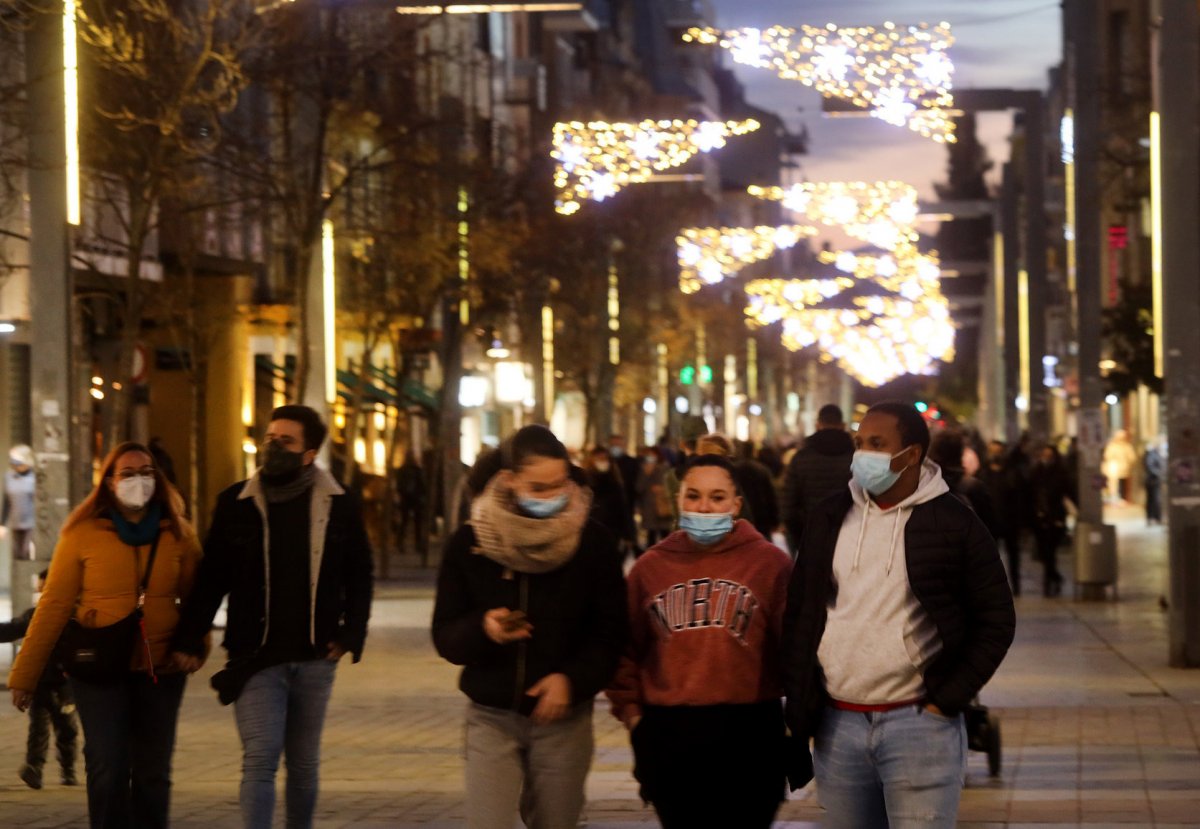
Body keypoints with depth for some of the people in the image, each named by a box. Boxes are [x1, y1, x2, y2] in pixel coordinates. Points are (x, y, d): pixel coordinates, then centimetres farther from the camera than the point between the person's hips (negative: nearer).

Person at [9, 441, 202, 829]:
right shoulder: (82, 534, -3)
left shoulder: (177, 534, 4)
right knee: (107, 769, -11)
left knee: (153, 774, 9)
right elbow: (53, 606, -3)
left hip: (161, 669, 3)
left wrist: (195, 646, -7)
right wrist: (25, 676, -3)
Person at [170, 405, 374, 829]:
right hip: (256, 657, -2)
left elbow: (359, 577, 8)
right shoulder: (236, 503, 0)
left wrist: (351, 634, -2)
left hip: (314, 659, 2)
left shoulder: (339, 506, 1)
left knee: (304, 763, 13)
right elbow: (210, 578, 1)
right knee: (259, 759, -10)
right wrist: (187, 641, -4)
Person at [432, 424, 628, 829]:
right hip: (491, 718, 0)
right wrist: (483, 629, -21)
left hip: (563, 720, 0)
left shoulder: (593, 542, -3)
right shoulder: (470, 543, -2)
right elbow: (445, 637, 0)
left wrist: (573, 677, -18)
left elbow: (611, 632, -1)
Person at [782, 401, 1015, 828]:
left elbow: (996, 620, -1)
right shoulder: (828, 519, 8)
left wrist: (948, 700, -8)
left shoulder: (955, 524, -4)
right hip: (837, 725, 4)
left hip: (919, 725, -4)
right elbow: (798, 614, 14)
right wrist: (798, 705, 6)